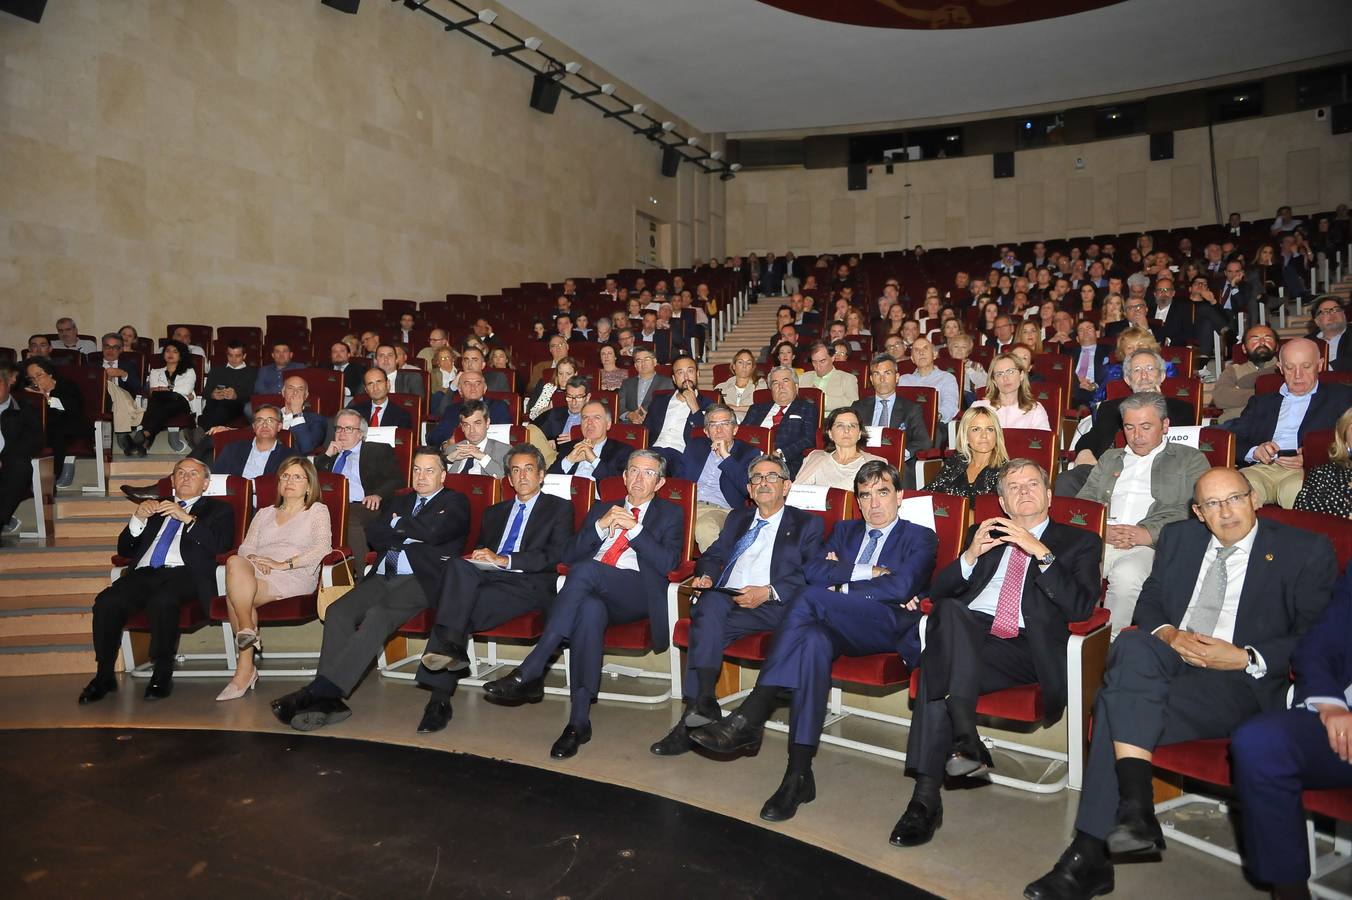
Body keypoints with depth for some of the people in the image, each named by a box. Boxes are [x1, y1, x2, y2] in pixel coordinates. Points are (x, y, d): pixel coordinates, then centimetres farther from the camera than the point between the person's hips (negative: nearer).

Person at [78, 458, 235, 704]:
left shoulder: (217, 509, 21)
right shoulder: (155, 507, 33)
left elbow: (222, 544, 1)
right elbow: (124, 549, 26)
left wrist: (187, 518, -6)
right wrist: (139, 518, 9)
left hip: (183, 574, -4)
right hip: (143, 573, 4)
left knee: (162, 601, -38)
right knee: (106, 601, -27)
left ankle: (162, 675, -24)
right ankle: (104, 676, -15)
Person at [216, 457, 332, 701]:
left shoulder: (317, 511, 16)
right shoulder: (264, 513, 33)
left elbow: (322, 548, -2)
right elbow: (246, 547, 18)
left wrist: (284, 564, -13)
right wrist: (253, 559, -8)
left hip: (295, 576, -4)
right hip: (256, 573, 4)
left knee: (234, 595, -31)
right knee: (236, 562, -33)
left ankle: (245, 669, -27)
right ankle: (248, 630, -29)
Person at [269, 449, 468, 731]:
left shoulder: (455, 502, 10)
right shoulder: (400, 501, 29)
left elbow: (432, 532, -10)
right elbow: (373, 534, 13)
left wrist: (398, 524, 5)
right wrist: (409, 537, 1)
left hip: (421, 580, -6)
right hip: (382, 578, 6)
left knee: (378, 615, -33)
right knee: (338, 611, -22)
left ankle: (320, 690, -36)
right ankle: (328, 701, -27)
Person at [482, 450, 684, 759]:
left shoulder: (669, 514, 20)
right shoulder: (601, 509, 29)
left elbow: (668, 562, 2)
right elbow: (570, 556, 16)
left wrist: (634, 527, -5)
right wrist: (600, 525, 1)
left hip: (637, 593, -2)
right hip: (591, 592, 3)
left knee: (586, 569, -35)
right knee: (590, 609, -38)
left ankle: (529, 673, -35)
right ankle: (579, 721, -36)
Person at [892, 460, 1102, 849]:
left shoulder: (1079, 542, 19)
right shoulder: (984, 533, 28)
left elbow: (1080, 606, 0)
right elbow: (937, 592, 19)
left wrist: (1042, 553, -9)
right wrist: (970, 556, 1)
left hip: (1026, 649, -3)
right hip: (965, 638, 3)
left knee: (937, 673, -33)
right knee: (949, 610, -35)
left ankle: (926, 796, -31)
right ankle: (965, 737, -39)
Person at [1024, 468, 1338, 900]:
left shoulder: (1307, 552, 6)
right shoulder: (1178, 537, 17)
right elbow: (1149, 602, 19)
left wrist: (1245, 658, -13)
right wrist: (1169, 634, -4)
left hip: (1240, 681, -4)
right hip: (1170, 657, 4)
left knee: (1120, 704, -30)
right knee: (1131, 646, -34)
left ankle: (1090, 854, -26)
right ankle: (1135, 810, -36)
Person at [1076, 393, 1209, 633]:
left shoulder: (1191, 460, 16)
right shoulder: (1109, 458, 29)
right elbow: (1083, 501, 18)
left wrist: (1148, 533, -13)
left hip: (1151, 545, -3)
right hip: (1099, 540, 3)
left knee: (1126, 576, -37)